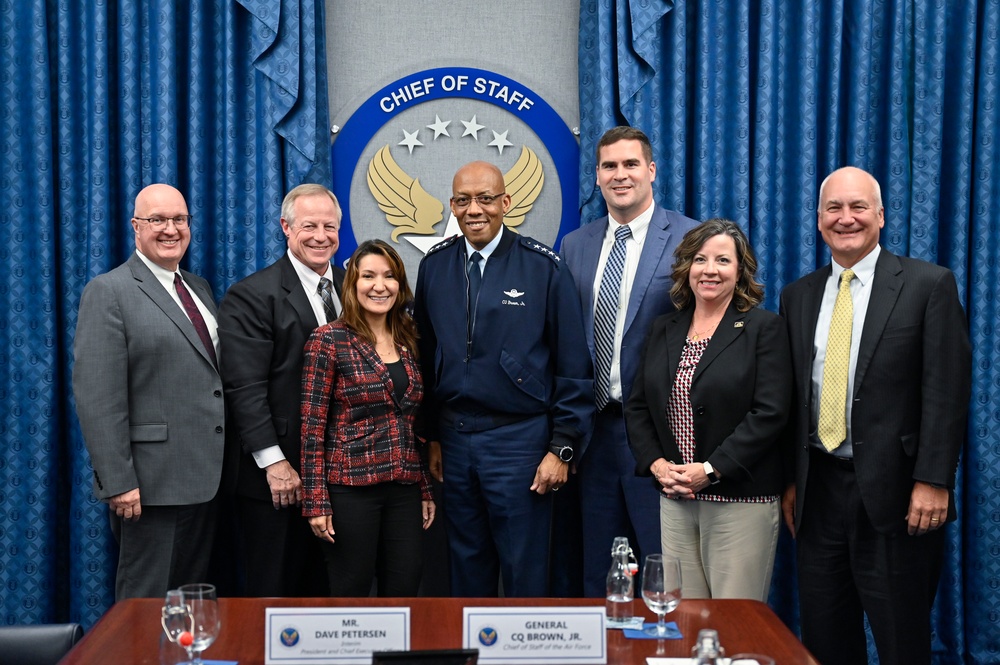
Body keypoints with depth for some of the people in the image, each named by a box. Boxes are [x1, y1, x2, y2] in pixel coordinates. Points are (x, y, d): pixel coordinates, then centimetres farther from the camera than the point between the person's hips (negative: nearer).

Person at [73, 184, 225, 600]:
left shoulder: (199, 289, 15)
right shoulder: (109, 292, -8)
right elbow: (98, 398, -15)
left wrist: (223, 464, 13)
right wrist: (118, 483, -19)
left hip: (207, 476, 7)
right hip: (154, 483, -7)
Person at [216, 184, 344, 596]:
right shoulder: (251, 296, -7)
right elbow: (245, 389, -13)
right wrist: (274, 462, -17)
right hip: (277, 477, -5)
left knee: (327, 591, 12)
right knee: (273, 593, 5)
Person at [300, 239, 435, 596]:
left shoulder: (408, 340, 10)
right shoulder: (329, 339, -6)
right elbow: (312, 425, -8)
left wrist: (427, 489, 13)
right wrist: (316, 502, -11)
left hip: (405, 488, 5)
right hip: (350, 487, -5)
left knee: (404, 591, 7)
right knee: (352, 593, 5)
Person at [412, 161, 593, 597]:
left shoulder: (544, 267, -6)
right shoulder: (435, 266, 6)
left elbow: (572, 366, -5)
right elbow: (426, 356, 12)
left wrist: (562, 447, -8)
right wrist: (431, 437, 11)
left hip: (519, 441, -4)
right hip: (454, 440, 4)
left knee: (524, 574, 4)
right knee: (466, 567, 15)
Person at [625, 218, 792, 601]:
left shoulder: (763, 328, -2)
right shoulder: (664, 330, 13)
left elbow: (770, 413, -11)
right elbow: (637, 407, 13)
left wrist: (710, 470, -16)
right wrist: (657, 465, -3)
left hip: (741, 500, -4)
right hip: (674, 501, 5)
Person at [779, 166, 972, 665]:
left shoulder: (929, 284, -3)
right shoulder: (798, 296, 11)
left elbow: (947, 390, -8)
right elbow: (791, 395, 12)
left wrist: (933, 481, -14)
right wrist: (789, 480, 8)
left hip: (893, 491, -4)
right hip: (818, 491, 4)